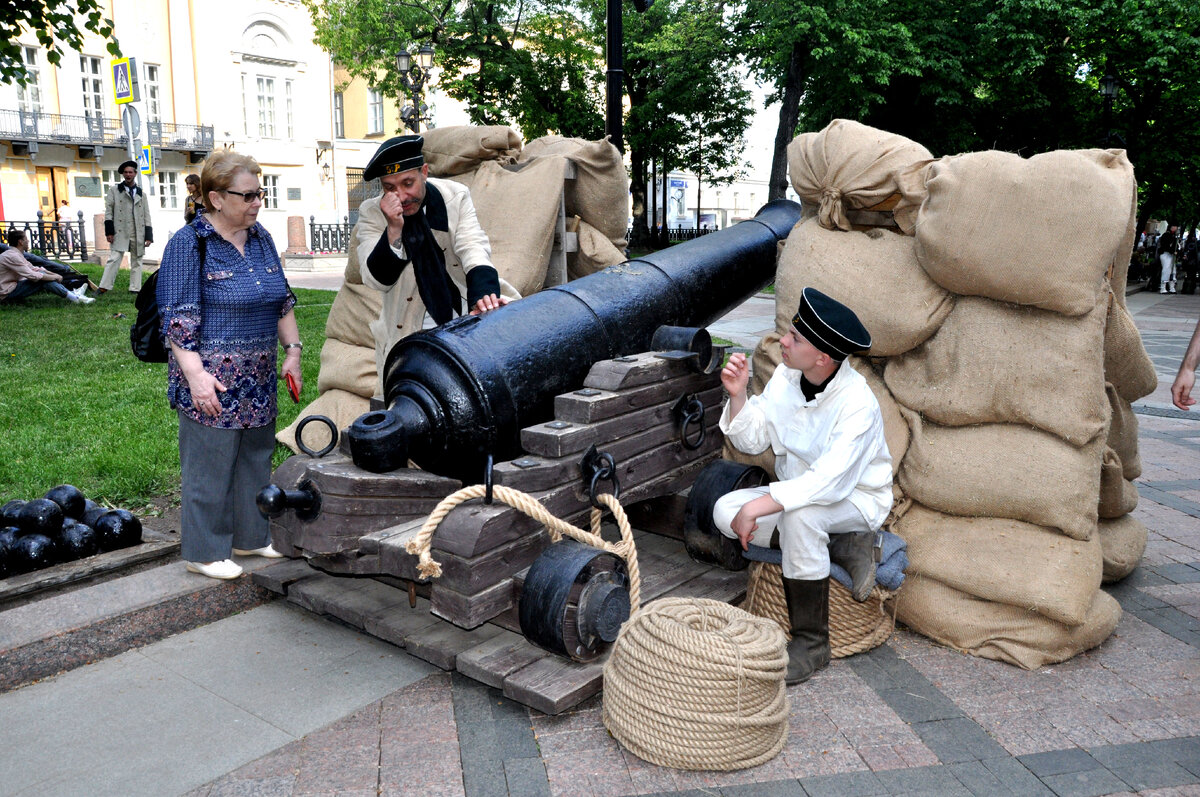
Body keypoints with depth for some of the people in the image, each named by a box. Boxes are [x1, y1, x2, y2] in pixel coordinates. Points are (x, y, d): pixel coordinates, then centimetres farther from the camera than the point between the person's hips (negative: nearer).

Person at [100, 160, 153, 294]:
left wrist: (148, 236, 3)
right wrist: (109, 231, -7)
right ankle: (104, 287, -7)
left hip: (138, 234, 3)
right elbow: (108, 210, 3)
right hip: (120, 232, -3)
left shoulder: (141, 194, 16)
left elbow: (146, 216, 12)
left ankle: (135, 289, 9)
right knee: (114, 259, -9)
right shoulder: (114, 190, 10)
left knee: (137, 261, 5)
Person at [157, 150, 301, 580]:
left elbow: (283, 301, 17)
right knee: (210, 463, 1)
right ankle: (204, 551, 16)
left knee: (255, 457, 15)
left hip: (258, 376, 7)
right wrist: (195, 374, -21)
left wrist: (292, 350, 9)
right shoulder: (188, 243, -10)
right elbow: (178, 318, -13)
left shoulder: (260, 238, 10)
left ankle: (251, 536, 31)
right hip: (212, 379, -7)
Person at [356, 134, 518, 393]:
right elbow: (377, 280, -11)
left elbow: (473, 249, -15)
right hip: (412, 327, -2)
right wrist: (394, 229, -26)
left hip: (469, 311, 2)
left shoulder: (455, 195, -3)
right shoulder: (372, 213, -5)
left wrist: (484, 295, -35)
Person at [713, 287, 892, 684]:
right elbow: (753, 440, -1)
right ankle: (843, 546, -7)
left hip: (856, 499, -7)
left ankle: (811, 643, -21)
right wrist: (738, 395, -18)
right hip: (799, 492, 7)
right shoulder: (785, 376, -7)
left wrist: (757, 508, -36)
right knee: (725, 512, -16)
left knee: (798, 514, -38)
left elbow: (828, 483, -35)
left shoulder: (857, 405, -27)